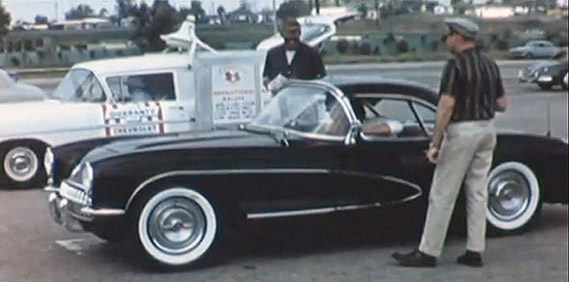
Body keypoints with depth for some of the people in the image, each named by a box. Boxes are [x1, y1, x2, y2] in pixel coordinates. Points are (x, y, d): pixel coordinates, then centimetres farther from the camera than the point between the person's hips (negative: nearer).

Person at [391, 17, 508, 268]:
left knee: (442, 195, -2)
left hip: (462, 131, -8)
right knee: (477, 193, 12)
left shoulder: (456, 65, -14)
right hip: (487, 129, 8)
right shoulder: (490, 65, 9)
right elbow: (502, 105, 12)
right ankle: (475, 252, 14)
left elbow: (446, 106, -19)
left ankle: (428, 252, 3)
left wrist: (435, 143, -17)